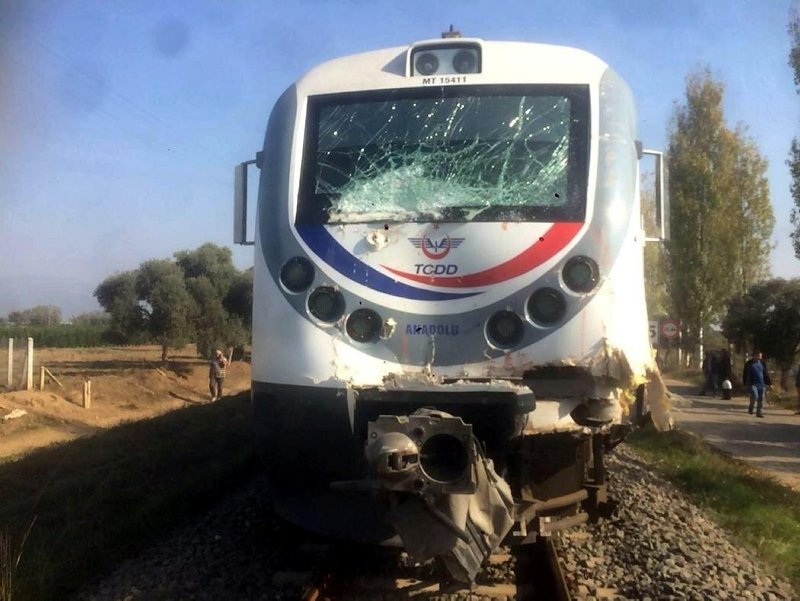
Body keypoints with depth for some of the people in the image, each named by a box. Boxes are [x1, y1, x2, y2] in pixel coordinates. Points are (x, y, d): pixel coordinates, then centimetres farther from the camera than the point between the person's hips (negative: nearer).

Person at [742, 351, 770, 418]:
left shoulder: (762, 363, 11)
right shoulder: (749, 363, 0)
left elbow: (765, 374, 17)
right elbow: (745, 374, -1)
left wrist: (769, 383, 13)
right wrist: (746, 383, -11)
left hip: (761, 384, 4)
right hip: (753, 384, -4)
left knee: (761, 399, 1)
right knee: (754, 395, -21)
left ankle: (759, 412, 11)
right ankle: (750, 409, 3)